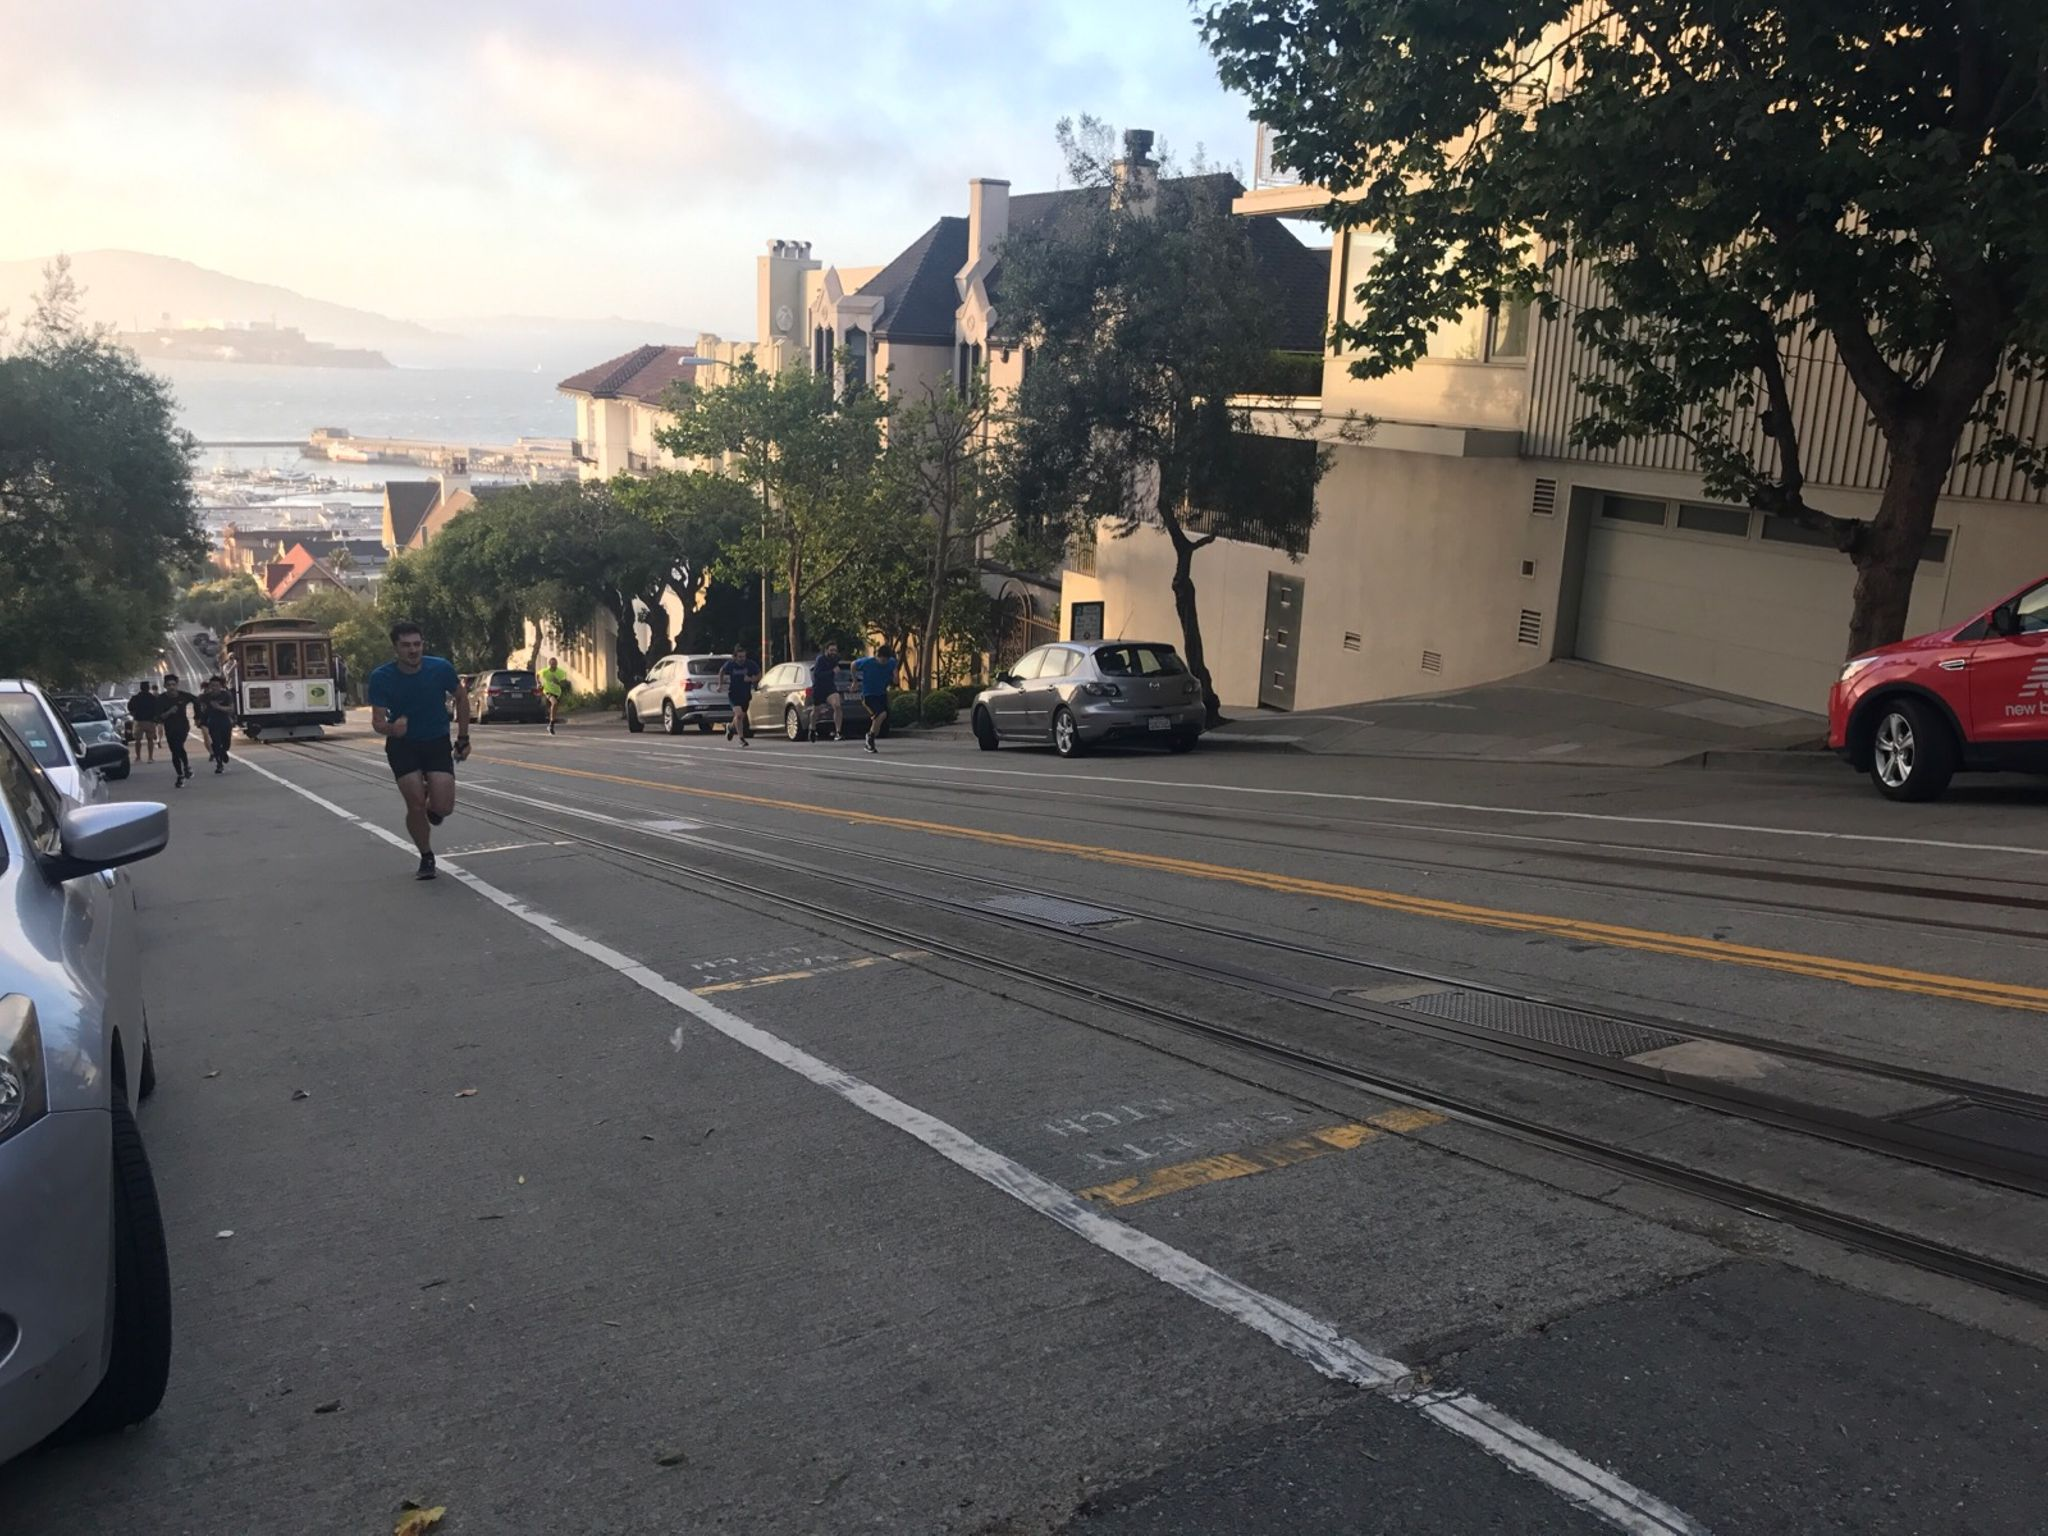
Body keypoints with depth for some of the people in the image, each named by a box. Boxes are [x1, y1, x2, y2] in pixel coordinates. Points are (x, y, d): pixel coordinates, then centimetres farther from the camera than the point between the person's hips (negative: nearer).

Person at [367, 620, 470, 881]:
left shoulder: (440, 668, -14)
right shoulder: (381, 678, -16)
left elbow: (461, 698, 3)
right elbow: (377, 721, -16)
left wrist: (463, 738, 5)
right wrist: (391, 728, -40)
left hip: (438, 742, 1)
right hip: (402, 745, 0)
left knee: (444, 807, -12)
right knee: (415, 805, -9)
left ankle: (432, 808, 29)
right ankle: (426, 858, 16)